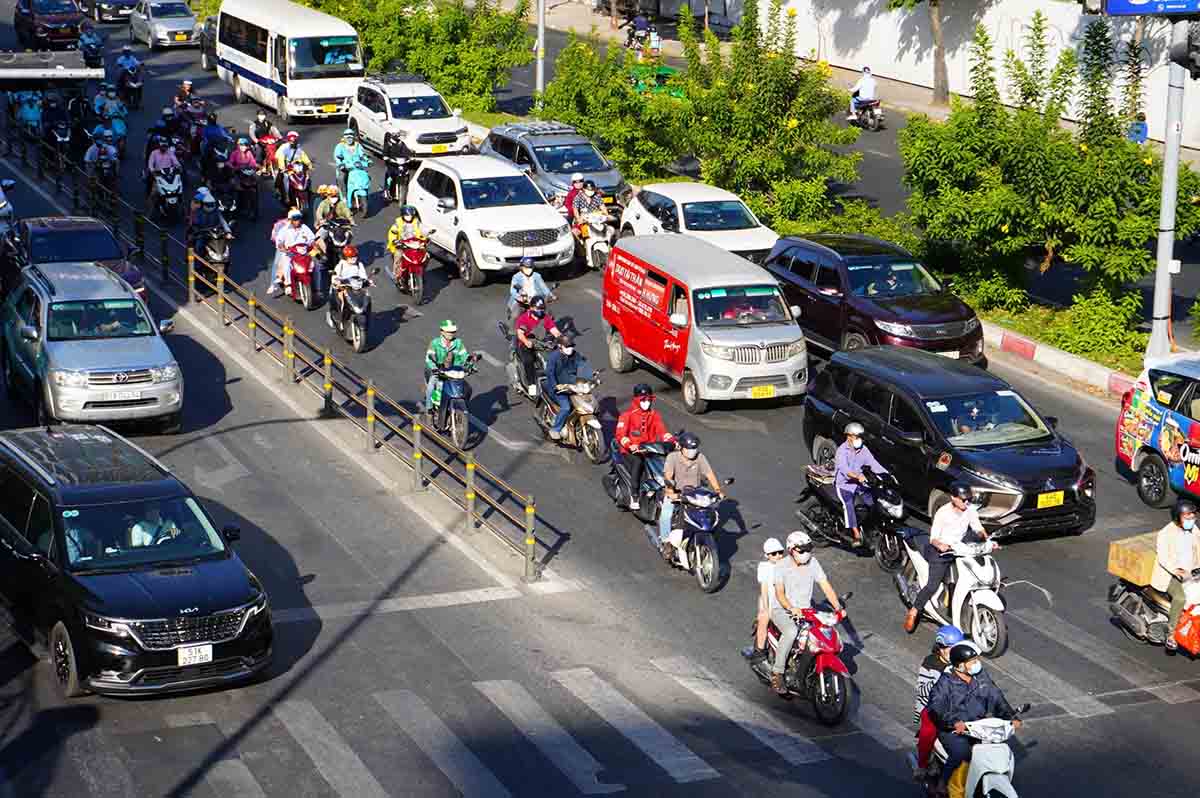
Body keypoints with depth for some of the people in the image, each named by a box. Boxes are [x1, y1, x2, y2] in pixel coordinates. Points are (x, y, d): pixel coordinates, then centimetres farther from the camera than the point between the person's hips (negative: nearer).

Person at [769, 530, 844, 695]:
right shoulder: (781, 566, -11)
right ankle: (777, 674, -27)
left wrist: (837, 607, -17)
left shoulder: (812, 562, 0)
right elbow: (779, 593, -22)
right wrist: (792, 609, -40)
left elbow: (826, 586, -3)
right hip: (782, 610, -4)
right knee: (791, 632, -36)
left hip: (805, 610, 4)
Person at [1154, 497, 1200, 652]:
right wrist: (1175, 570, -34)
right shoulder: (1165, 533, -11)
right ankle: (1170, 634, -24)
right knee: (1180, 598, -32)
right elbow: (1162, 557, -18)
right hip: (1169, 574, -6)